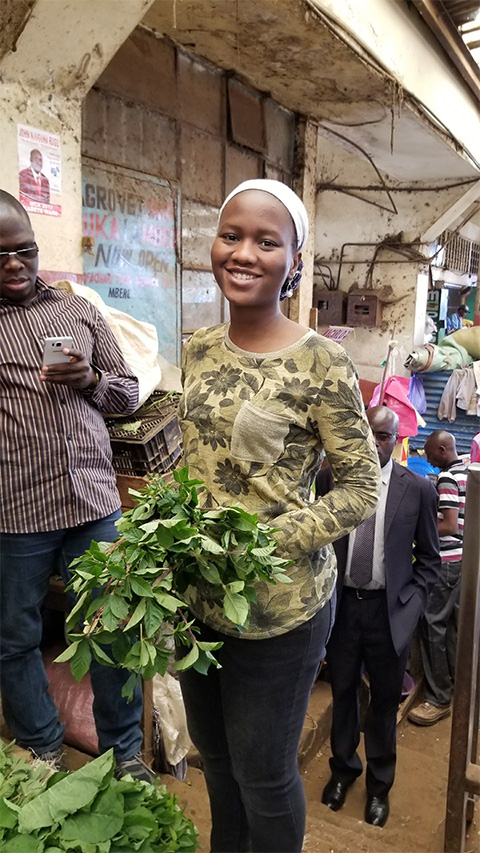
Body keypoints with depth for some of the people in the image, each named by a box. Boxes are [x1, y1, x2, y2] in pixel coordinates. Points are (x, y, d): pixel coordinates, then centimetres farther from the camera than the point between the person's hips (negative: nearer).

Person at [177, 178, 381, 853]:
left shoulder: (320, 363, -17)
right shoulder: (198, 351, 1)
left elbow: (362, 489, -13)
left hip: (277, 610, -6)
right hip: (196, 597, 6)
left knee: (263, 773, 16)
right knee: (213, 753, 27)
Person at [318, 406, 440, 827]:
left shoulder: (418, 489, -6)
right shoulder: (330, 478, -5)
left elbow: (429, 557, 2)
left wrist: (410, 602, -8)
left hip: (389, 610, 0)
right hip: (340, 604, 1)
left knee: (384, 700, 16)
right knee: (343, 693, 19)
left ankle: (380, 784, 39)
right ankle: (343, 768, 44)